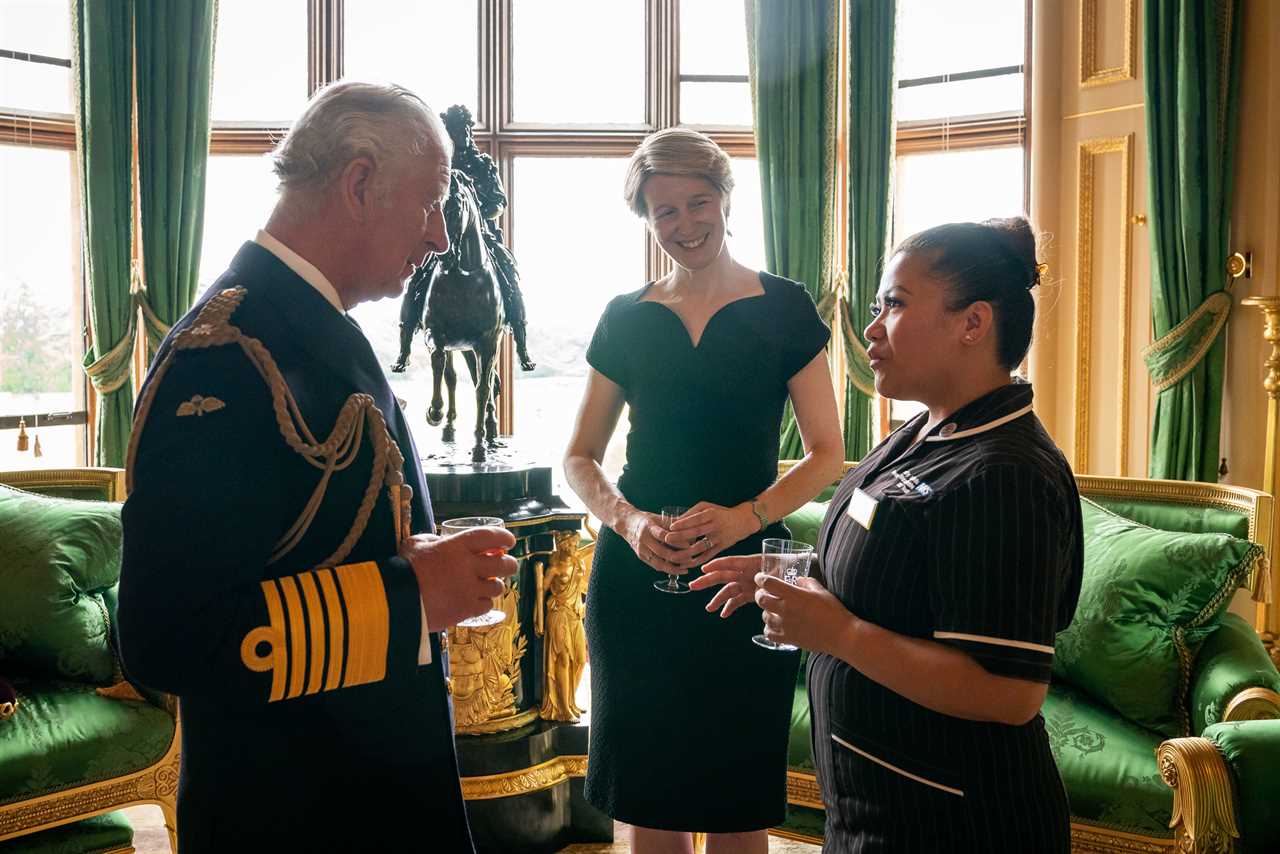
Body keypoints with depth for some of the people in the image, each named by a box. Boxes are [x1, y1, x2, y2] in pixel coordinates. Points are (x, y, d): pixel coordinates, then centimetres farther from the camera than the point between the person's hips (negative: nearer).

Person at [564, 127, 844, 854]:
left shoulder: (783, 309, 1)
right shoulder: (626, 318, 7)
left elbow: (827, 453, -1)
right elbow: (581, 457, 9)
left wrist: (742, 518, -17)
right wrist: (628, 520, -11)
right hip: (637, 572, 2)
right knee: (649, 791, 10)